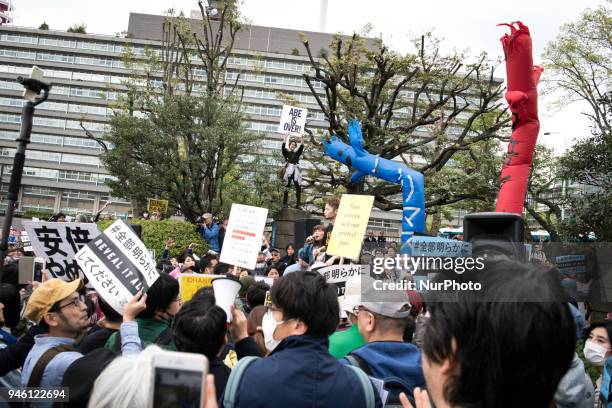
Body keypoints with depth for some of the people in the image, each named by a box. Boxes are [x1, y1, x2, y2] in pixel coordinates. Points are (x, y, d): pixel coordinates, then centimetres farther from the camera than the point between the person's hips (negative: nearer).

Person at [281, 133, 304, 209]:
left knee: (298, 188, -6)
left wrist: (302, 139, -3)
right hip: (288, 170, -3)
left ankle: (297, 204, -6)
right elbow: (283, 146, 0)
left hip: (296, 171, 3)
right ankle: (285, 204, -8)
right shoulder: (286, 152, 14)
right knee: (286, 188, -7)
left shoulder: (297, 153, 20)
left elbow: (301, 147, 9)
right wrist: (286, 137, -8)